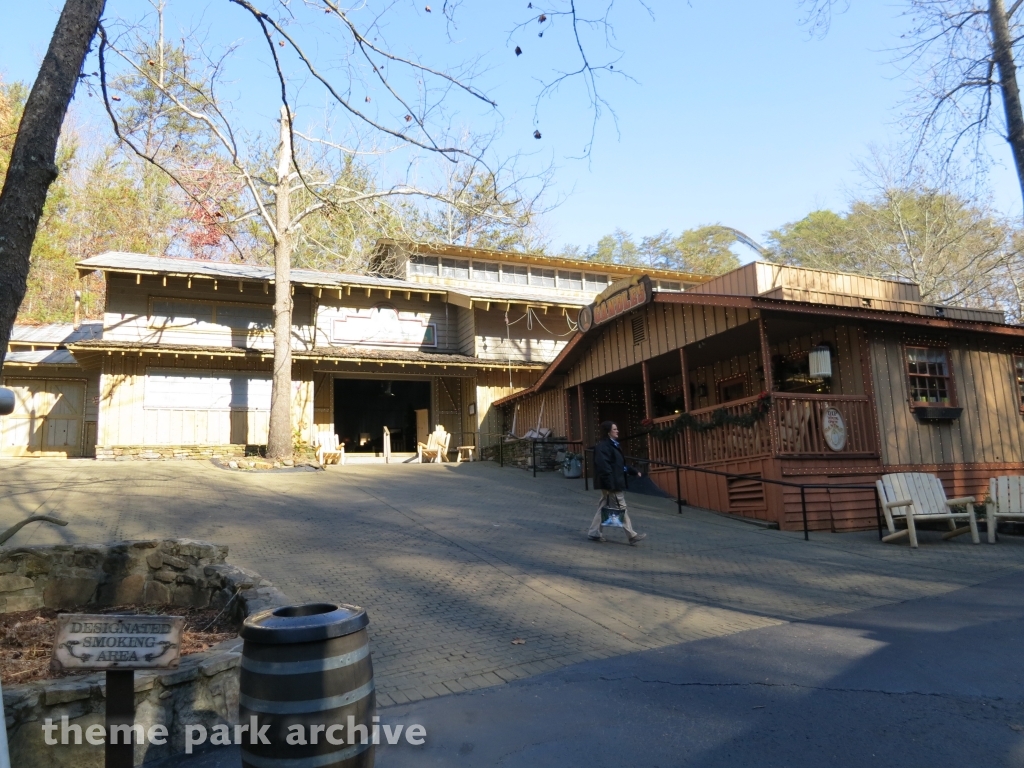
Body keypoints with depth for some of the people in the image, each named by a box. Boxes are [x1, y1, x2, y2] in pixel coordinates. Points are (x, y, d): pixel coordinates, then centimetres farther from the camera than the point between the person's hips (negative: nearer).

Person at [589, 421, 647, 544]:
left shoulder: (612, 445, 16)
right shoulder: (603, 446, -17)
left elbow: (619, 464, 23)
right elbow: (604, 466, -23)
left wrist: (634, 472, 21)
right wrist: (610, 484, -26)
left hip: (613, 482, 11)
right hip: (610, 483, -11)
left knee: (604, 507, 13)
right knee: (621, 508, -3)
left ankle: (594, 533, 18)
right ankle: (632, 535, 4)